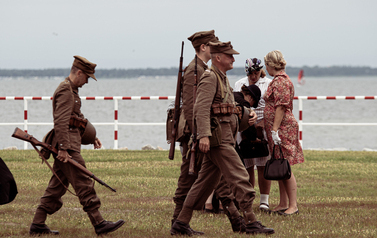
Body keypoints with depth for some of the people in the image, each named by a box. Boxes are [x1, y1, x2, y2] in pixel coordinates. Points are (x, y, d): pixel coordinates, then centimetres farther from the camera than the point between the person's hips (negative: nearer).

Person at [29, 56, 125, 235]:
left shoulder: (72, 90, 20)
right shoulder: (65, 91, -14)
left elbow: (78, 118, 31)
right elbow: (60, 121, -22)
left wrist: (92, 137, 30)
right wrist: (63, 148, -27)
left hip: (68, 144, 11)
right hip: (67, 145, -11)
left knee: (57, 186, 10)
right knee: (84, 185, -9)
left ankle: (37, 225, 12)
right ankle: (99, 224, -8)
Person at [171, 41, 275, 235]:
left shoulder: (222, 79, 21)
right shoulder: (210, 78, -11)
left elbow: (230, 106, 29)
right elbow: (202, 108, -21)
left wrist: (248, 113, 12)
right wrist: (204, 135, -31)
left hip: (224, 137, 10)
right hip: (217, 137, -10)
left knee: (206, 182, 11)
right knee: (239, 177, -11)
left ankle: (181, 223, 13)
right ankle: (251, 223, -12)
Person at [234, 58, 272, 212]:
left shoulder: (268, 84, 5)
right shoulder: (239, 84, 16)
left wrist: (262, 123, -15)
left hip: (262, 126, -3)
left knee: (262, 166, -7)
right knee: (247, 166, 2)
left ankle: (264, 200, -3)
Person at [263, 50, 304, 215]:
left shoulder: (281, 81, -13)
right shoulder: (279, 80, 19)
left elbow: (281, 107, -19)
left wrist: (275, 129, -21)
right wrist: (273, 130, 24)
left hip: (283, 128, -10)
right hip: (278, 129, 10)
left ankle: (293, 205, -10)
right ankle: (283, 204, 15)